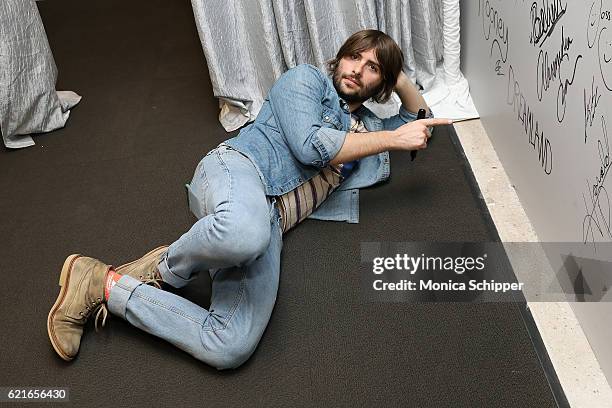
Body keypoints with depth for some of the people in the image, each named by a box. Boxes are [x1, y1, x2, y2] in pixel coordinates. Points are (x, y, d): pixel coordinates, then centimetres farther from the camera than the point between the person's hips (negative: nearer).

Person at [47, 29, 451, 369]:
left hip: (270, 220, 6)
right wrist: (392, 139, 3)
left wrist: (400, 76, 31)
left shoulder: (368, 125, 33)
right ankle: (166, 269, -13)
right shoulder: (306, 79, 14)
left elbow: (421, 122, 49)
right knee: (245, 232, -48)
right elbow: (310, 145, -3)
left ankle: (107, 287, -6)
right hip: (237, 169, -5)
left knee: (230, 348, -22)